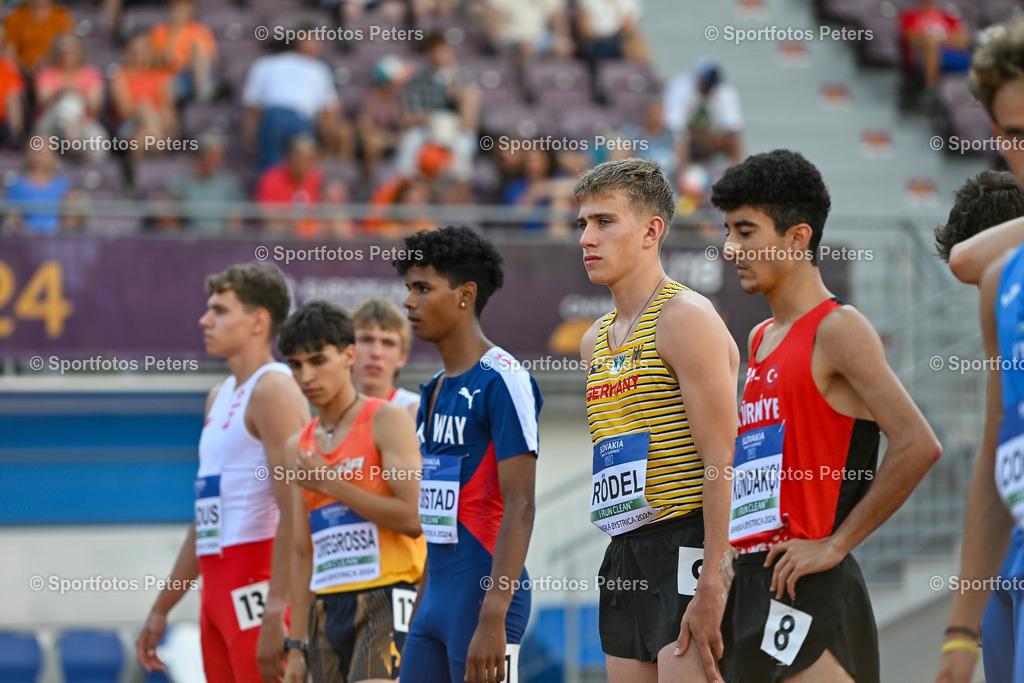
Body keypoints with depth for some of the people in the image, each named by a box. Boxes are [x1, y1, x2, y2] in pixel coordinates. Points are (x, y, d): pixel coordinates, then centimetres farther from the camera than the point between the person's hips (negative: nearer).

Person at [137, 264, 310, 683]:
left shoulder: (273, 390, -9)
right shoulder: (220, 397, 21)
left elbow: (293, 511, -18)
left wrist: (275, 614, -26)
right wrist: (162, 608, 25)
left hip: (257, 580, -10)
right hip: (217, 583, 10)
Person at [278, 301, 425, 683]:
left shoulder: (388, 421, -2)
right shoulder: (299, 448, 17)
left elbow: (414, 518, -13)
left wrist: (330, 483, -11)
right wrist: (296, 646, 13)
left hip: (385, 597, -7)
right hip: (326, 607, 7)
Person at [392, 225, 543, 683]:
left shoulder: (502, 381, -11)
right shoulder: (435, 392, 17)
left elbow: (519, 508, -17)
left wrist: (493, 619, -23)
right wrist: (421, 611, 22)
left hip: (483, 594, -9)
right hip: (438, 598, 9)